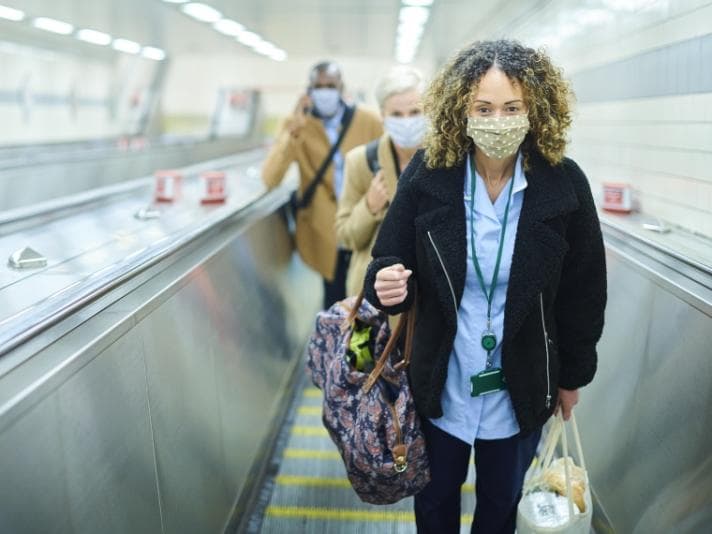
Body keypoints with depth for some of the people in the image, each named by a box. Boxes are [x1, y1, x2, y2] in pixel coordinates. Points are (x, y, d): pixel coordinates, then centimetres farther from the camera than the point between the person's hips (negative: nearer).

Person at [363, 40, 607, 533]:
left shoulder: (565, 184, -14)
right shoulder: (427, 175, -14)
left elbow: (584, 290, -3)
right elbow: (389, 261, -5)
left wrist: (573, 376, 4)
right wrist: (386, 283, -29)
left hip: (521, 390, 0)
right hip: (441, 384, 0)